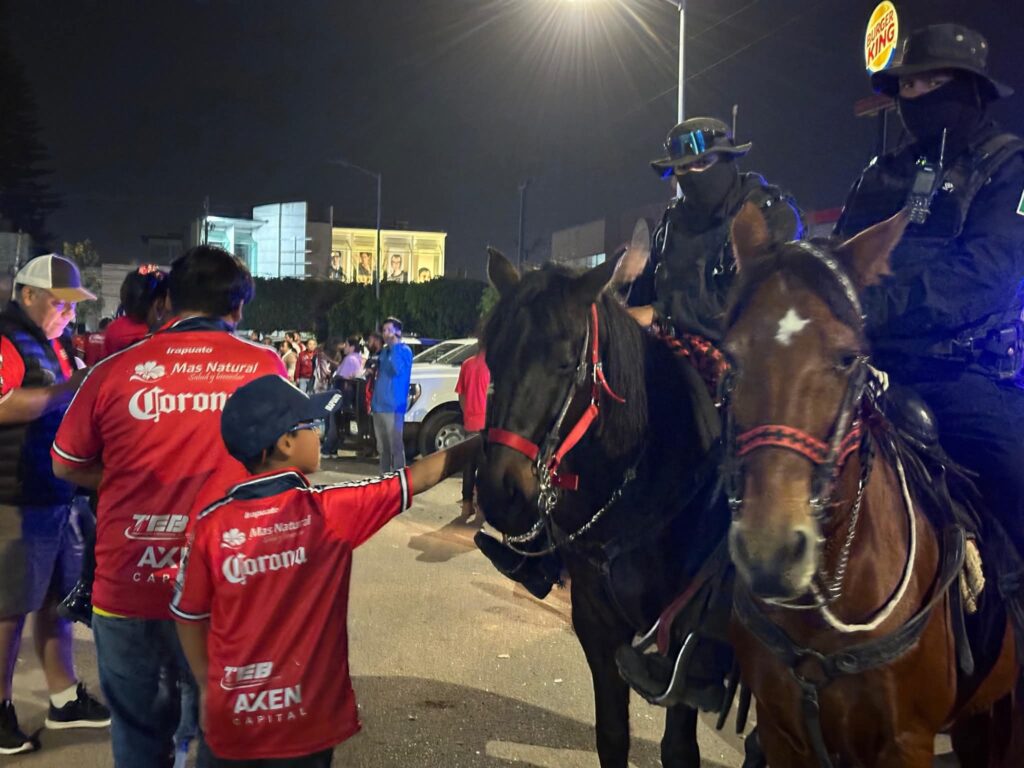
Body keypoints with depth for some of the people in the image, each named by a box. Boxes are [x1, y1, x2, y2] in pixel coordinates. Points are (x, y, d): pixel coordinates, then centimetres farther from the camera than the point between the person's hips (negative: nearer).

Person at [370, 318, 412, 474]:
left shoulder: (404, 350, -6)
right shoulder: (384, 351, 17)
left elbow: (398, 370, -24)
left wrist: (394, 347, -21)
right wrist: (372, 401, 16)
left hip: (393, 406, -8)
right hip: (379, 405, 8)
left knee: (396, 445, -8)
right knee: (382, 447, 13)